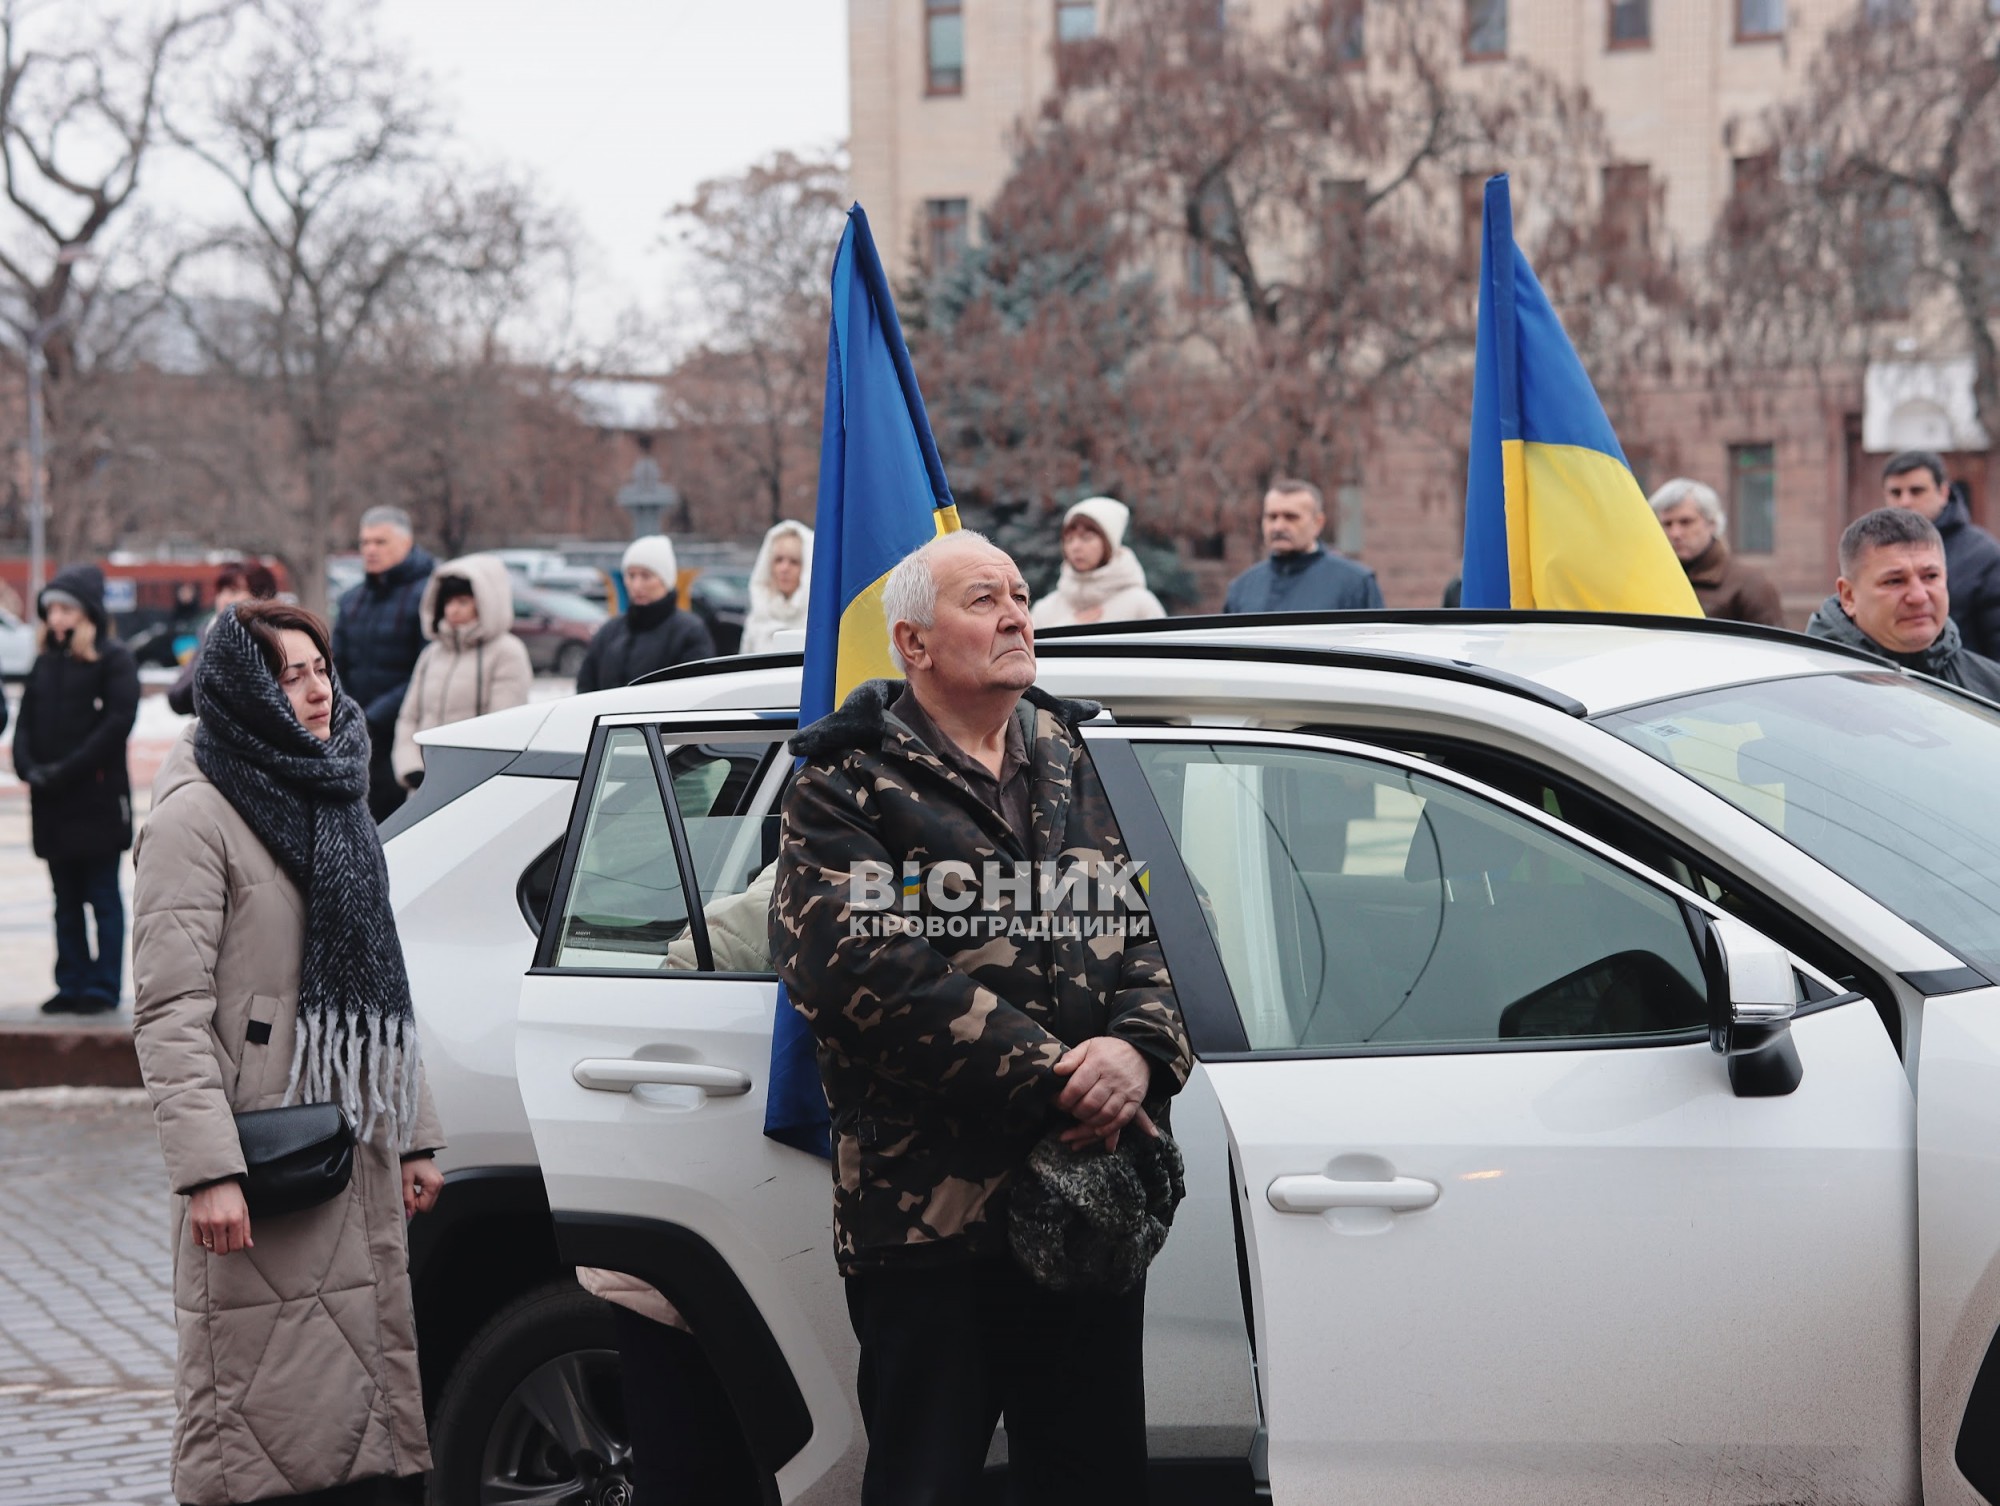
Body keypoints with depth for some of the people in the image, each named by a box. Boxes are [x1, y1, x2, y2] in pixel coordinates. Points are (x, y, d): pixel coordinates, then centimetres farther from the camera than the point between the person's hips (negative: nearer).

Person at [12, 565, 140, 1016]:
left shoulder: (114, 660, -4)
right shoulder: (45, 663, 13)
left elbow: (118, 721, -13)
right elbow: (26, 721, 10)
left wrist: (66, 770, -17)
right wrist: (28, 767, -10)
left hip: (98, 797, -6)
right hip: (51, 801, 6)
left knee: (102, 897, -1)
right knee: (66, 899, 9)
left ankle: (104, 987, 1)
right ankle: (72, 983, 13)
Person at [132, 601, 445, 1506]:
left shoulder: (335, 805, 18)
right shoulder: (197, 818, -8)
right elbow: (169, 1012, -15)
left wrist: (414, 1136, 18)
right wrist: (208, 1169, -23)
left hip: (356, 1152, 8)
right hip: (260, 1158, -8)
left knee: (371, 1377, 8)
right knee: (262, 1405, -7)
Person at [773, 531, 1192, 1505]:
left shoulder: (1079, 766, 16)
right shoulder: (849, 791, -2)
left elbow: (1157, 923, 10)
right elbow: (868, 972, -15)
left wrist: (1138, 1048, -12)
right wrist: (1048, 1080, -19)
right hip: (930, 1215, -5)